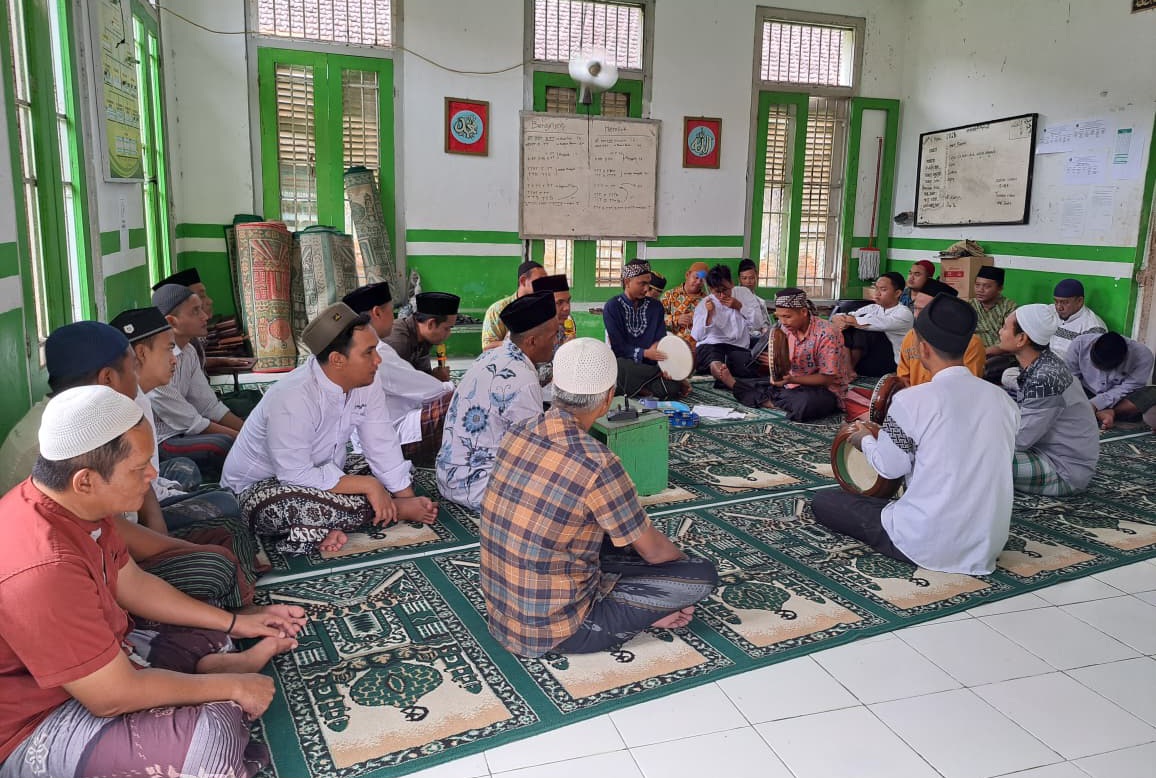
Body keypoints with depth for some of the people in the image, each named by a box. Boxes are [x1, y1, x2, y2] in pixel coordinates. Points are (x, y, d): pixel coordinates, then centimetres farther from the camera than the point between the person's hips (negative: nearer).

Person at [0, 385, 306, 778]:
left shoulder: (73, 503, -8)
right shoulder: (44, 569, -36)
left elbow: (131, 584, 7)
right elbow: (113, 696, -28)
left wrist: (237, 623, 6)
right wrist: (232, 687, -16)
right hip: (35, 726, -9)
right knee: (211, 734, -29)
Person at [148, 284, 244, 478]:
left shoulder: (188, 351, 4)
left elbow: (210, 406, 6)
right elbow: (189, 423, -19)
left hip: (178, 432, 9)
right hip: (155, 442, -9)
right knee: (226, 444, -29)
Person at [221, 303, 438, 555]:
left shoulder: (367, 383, -12)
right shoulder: (293, 398, -33)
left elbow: (382, 445, -8)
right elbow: (297, 477, -32)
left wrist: (409, 496, -15)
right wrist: (368, 486, -29)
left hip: (322, 472, 8)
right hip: (260, 489, -7)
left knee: (395, 471, -1)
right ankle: (396, 509, -17)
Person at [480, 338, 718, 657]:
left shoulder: (517, 435, -4)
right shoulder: (597, 465, -26)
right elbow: (653, 551, -10)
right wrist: (684, 559, 14)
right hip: (552, 632, -7)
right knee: (703, 574, -4)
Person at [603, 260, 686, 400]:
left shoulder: (655, 306, 9)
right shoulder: (612, 308, -3)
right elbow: (618, 347, -8)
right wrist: (645, 353, -24)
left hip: (649, 365, 2)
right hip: (624, 362, -2)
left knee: (672, 388, -28)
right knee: (620, 365, -39)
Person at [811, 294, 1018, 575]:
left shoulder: (912, 401, -19)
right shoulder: (1002, 399, -2)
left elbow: (890, 467, -9)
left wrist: (866, 439, 13)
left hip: (927, 545, -6)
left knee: (823, 500, 9)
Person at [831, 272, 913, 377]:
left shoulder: (904, 313, -5)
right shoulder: (872, 308, 14)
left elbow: (881, 324, -26)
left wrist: (854, 321, -24)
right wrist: (839, 320, -23)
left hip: (889, 363, -6)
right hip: (865, 357, 6)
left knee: (863, 322, -23)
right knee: (844, 326, -13)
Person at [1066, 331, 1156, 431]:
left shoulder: (1143, 355, -26)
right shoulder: (1080, 343, -24)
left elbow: (1126, 389, -24)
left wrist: (1095, 404, -34)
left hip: (1120, 397, -1)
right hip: (1086, 393, 1)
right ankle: (1100, 414, -29)